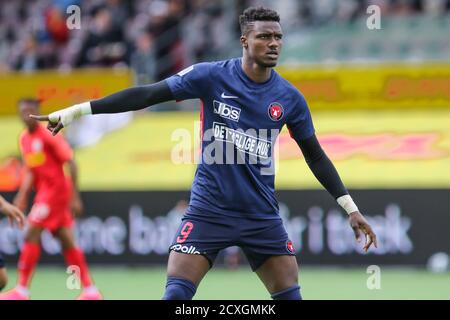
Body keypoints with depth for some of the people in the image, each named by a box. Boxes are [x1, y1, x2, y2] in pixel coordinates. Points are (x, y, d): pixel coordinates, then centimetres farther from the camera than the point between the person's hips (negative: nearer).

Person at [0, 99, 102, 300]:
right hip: (43, 191, 8)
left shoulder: (48, 135, -13)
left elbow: (71, 164, -13)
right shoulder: (24, 138, 11)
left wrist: (74, 197, -15)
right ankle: (90, 290, 11)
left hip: (56, 189, -8)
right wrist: (22, 196, 6)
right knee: (66, 241, 8)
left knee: (31, 235, -12)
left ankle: (22, 289, -9)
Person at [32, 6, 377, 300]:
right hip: (209, 209, -2)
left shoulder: (290, 98, 1)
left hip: (262, 216, 3)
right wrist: (77, 110, -13)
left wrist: (351, 208, 10)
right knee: (176, 293, -13)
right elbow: (147, 94, -9)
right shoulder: (212, 76, -7)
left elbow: (316, 156, 12)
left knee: (290, 296, -2)